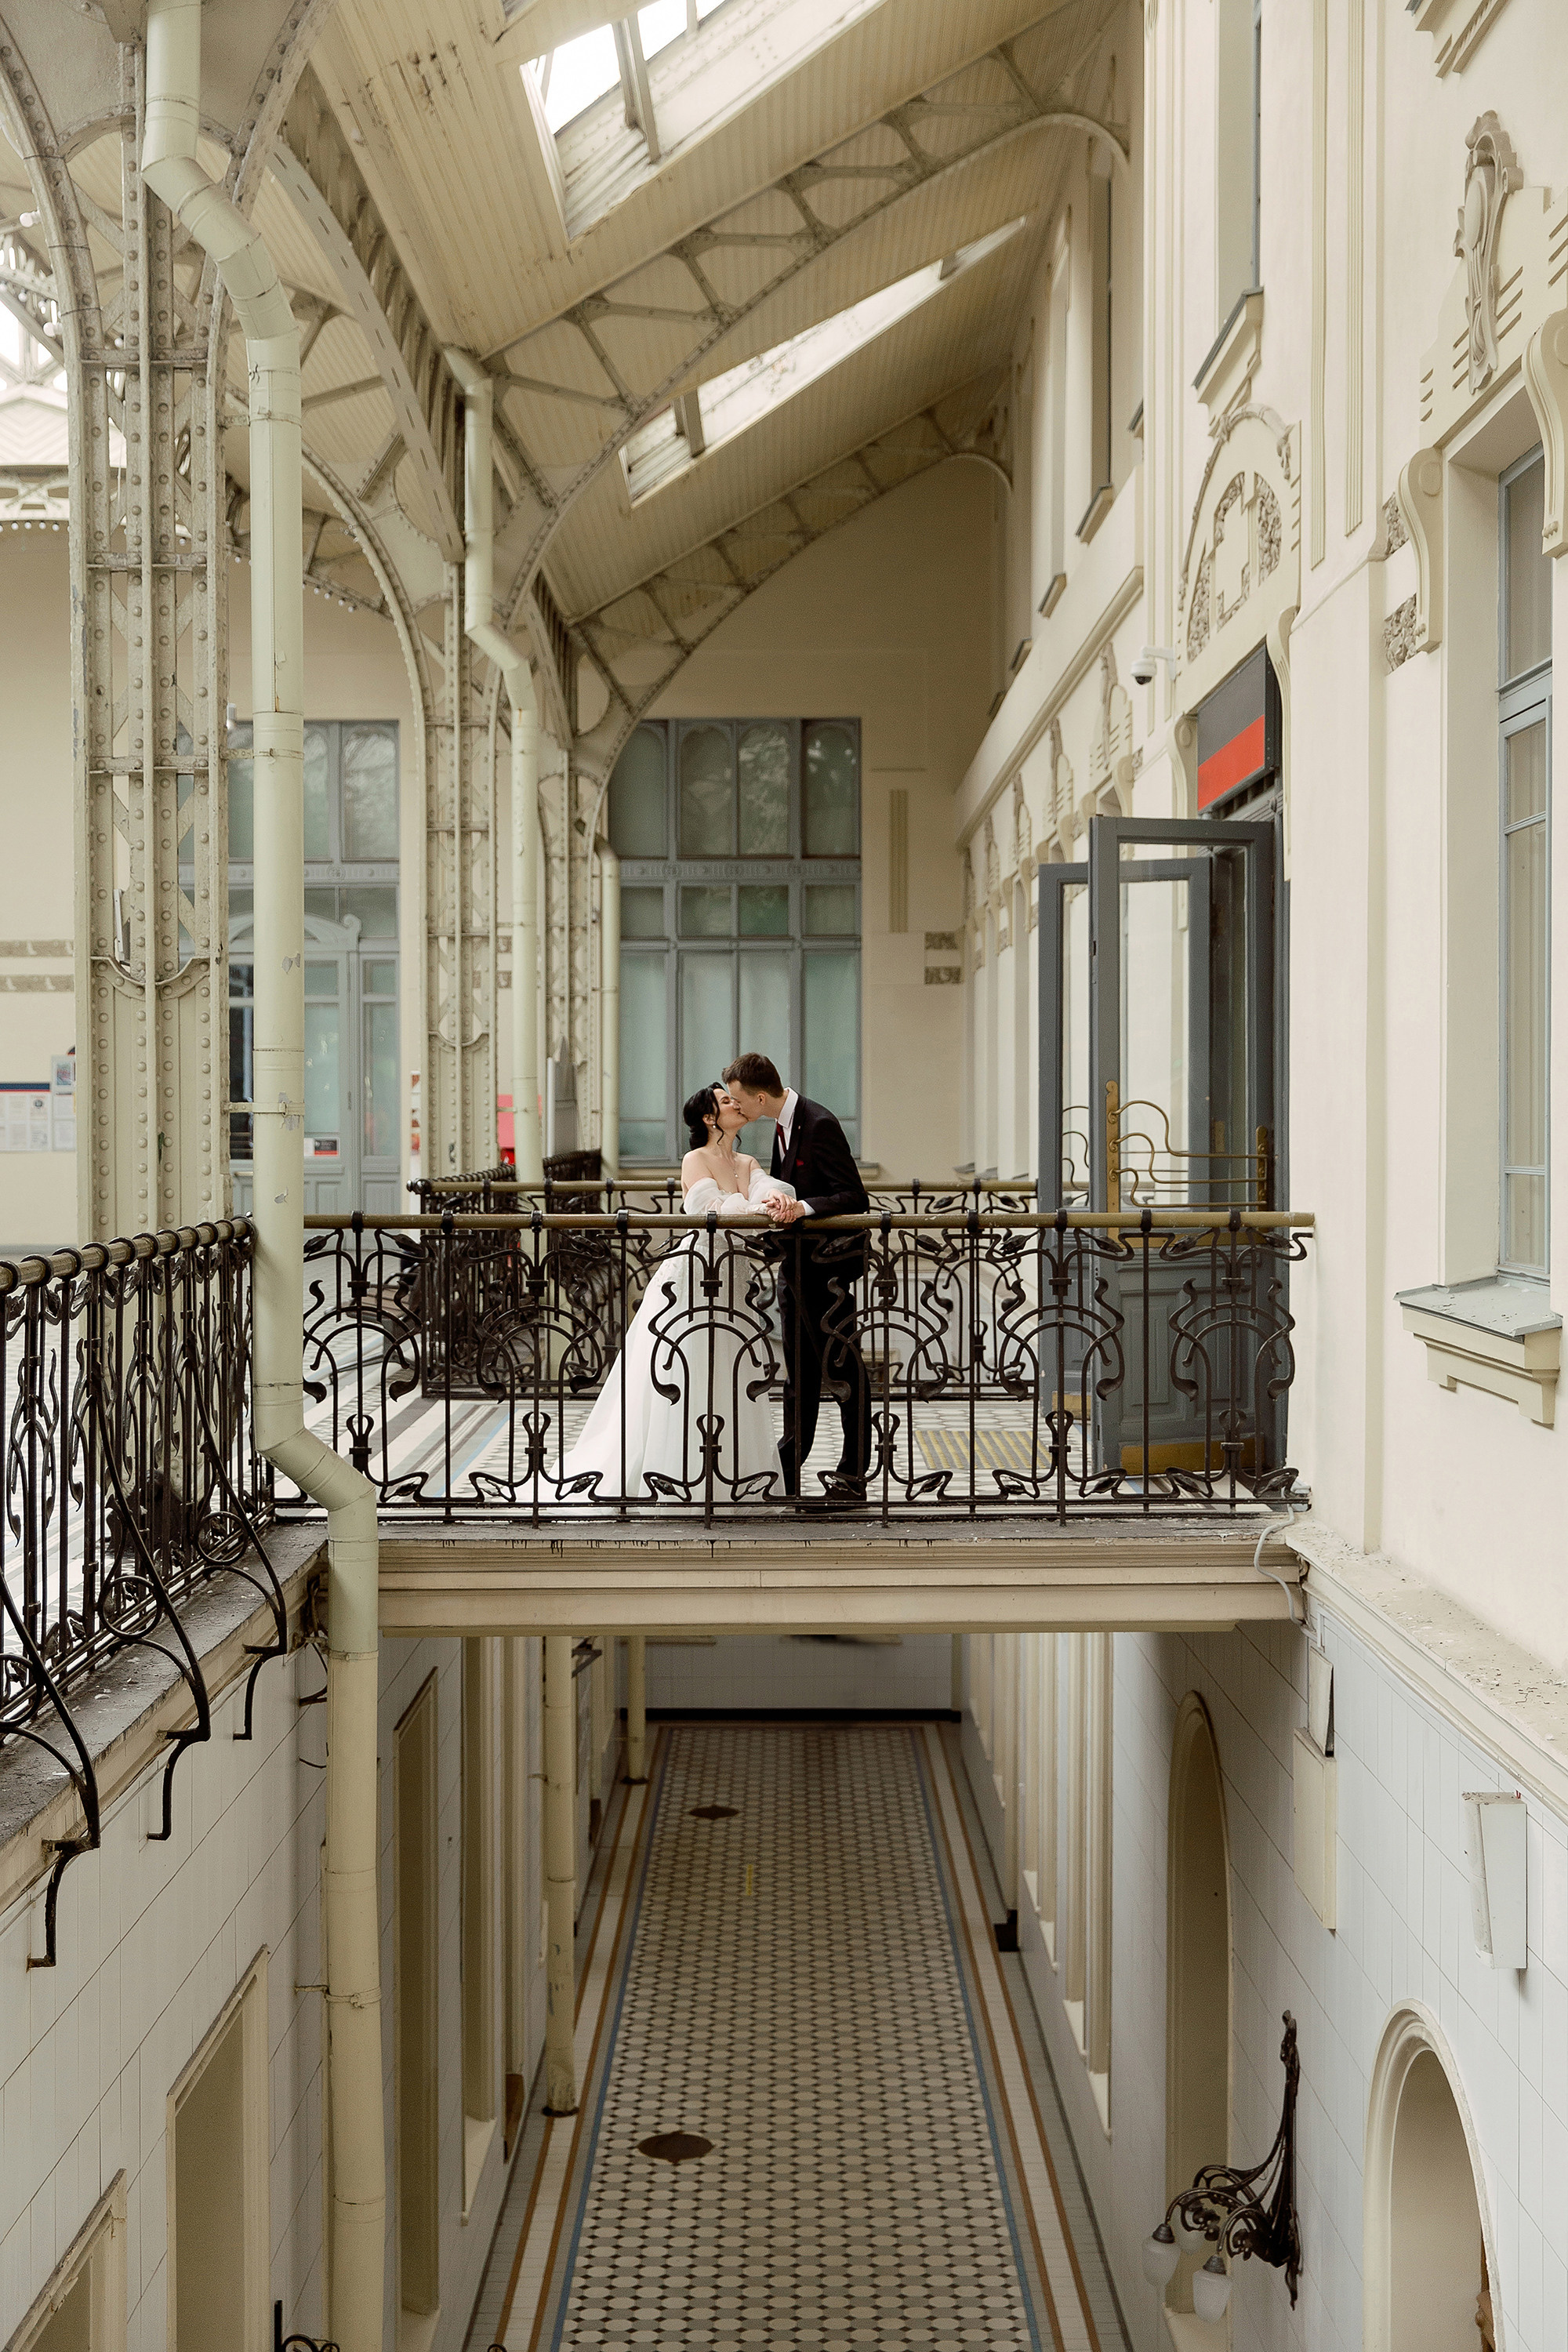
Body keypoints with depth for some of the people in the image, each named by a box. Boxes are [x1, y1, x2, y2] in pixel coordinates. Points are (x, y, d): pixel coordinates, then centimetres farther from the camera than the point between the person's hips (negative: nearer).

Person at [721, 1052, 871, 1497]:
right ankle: (790, 1468, 26)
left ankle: (853, 1473, 6)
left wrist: (802, 1207, -34)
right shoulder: (783, 1124, 8)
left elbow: (854, 1198, -23)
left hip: (831, 1263, -9)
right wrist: (775, 1201, -6)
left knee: (842, 1364, -2)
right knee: (799, 1368, 16)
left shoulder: (819, 1125, -20)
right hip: (799, 1261, 9)